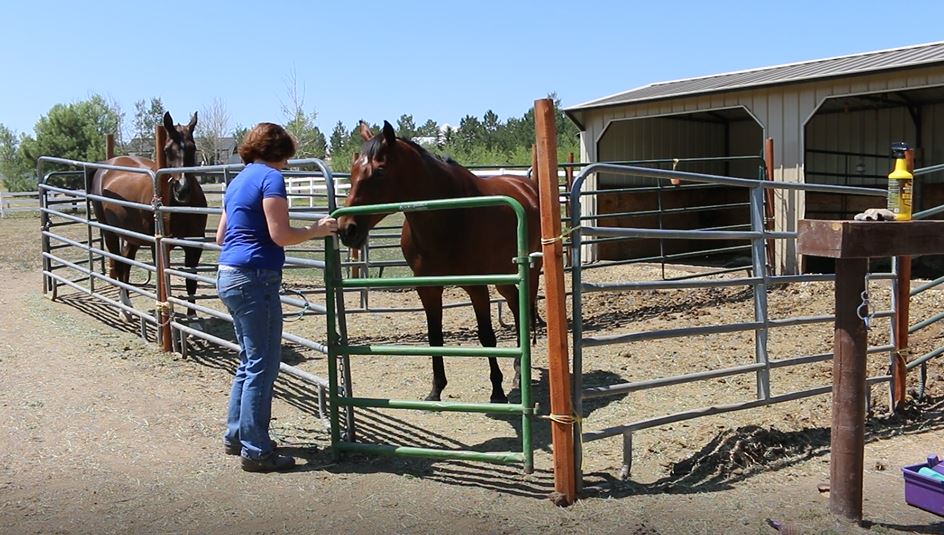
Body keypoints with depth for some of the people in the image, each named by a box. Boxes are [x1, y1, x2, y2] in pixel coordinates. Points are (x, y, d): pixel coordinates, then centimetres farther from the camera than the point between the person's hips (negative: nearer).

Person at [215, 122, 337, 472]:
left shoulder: (238, 181, 18)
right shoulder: (271, 178, -9)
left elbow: (221, 236, 22)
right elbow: (281, 235, -17)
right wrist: (316, 230, -3)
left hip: (228, 275, 10)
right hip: (255, 279, -10)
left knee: (250, 361, 20)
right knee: (263, 365, -2)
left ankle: (236, 436, 29)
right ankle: (256, 452, 4)